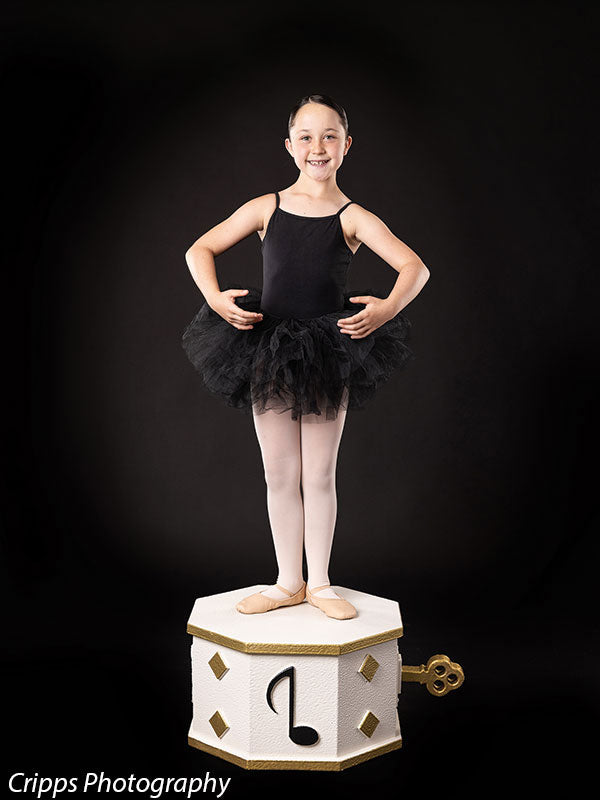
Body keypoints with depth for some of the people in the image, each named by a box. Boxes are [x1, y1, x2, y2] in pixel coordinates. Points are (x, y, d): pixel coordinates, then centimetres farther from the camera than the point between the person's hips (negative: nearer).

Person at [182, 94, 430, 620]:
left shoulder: (353, 218, -2)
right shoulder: (266, 208, 3)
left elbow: (416, 268, -9)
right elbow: (200, 250, 7)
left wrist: (386, 310, -25)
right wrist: (216, 298, -9)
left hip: (329, 357, -2)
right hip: (267, 352, 2)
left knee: (319, 475, 9)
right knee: (279, 475, 10)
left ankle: (319, 582, 23)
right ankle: (288, 582, 23)